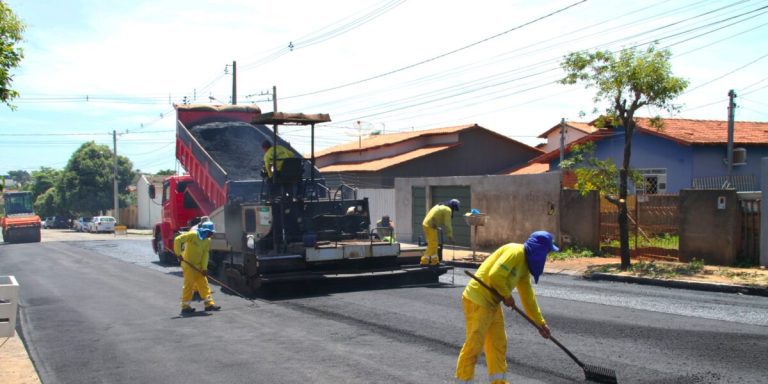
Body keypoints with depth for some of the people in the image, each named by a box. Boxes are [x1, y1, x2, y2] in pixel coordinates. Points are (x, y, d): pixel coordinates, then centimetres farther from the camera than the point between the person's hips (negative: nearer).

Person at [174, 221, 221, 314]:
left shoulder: (207, 241, 4)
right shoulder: (193, 235, -16)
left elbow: (205, 255, 0)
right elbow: (178, 240, -20)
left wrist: (204, 268, -7)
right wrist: (178, 254, -22)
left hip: (198, 266, 7)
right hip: (188, 265, -7)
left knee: (204, 283, 6)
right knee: (189, 285, -4)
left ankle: (209, 303, 9)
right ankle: (185, 306, 4)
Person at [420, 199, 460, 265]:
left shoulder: (440, 206, 21)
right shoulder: (448, 210, -8)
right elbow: (447, 224, -9)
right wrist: (450, 236, -4)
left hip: (425, 224, 10)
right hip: (430, 226, -10)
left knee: (433, 245, 16)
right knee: (433, 245, -4)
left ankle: (435, 261, 21)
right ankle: (424, 261, -6)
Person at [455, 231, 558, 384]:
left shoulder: (525, 264, 13)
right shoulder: (515, 251, -17)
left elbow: (528, 297, 19)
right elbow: (495, 275, -27)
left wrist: (540, 322, 21)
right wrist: (507, 295, -11)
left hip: (492, 303, 10)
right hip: (477, 301, -10)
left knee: (498, 344, 14)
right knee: (474, 344, -5)